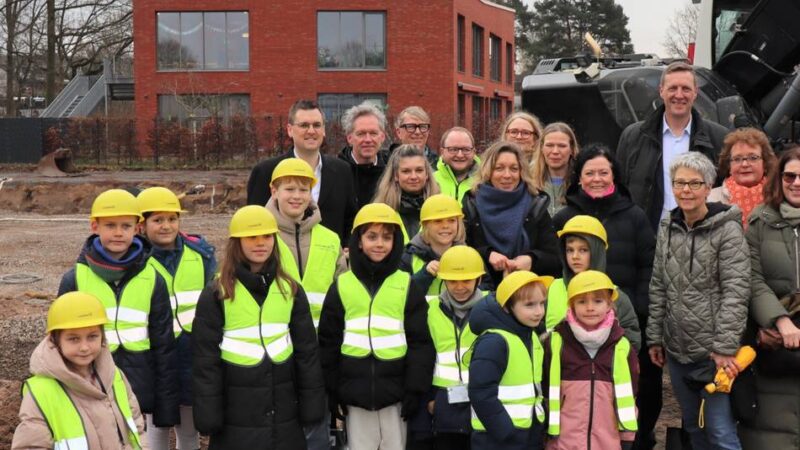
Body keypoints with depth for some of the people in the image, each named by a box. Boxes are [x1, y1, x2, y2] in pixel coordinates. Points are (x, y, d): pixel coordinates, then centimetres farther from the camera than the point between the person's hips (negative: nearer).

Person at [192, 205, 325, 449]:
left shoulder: (291, 290, 5)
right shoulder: (216, 294, -4)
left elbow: (307, 349, 7)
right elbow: (206, 358, -4)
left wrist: (312, 405, 4)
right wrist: (208, 413, -7)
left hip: (284, 414, 3)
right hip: (236, 416, -3)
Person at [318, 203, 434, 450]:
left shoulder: (407, 286, 2)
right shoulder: (341, 286, 4)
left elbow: (420, 342, -1)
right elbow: (329, 342, 6)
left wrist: (415, 389, -6)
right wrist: (331, 390, 2)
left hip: (395, 392, -1)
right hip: (354, 392, 1)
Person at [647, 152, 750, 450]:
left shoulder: (727, 229, -9)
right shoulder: (667, 229, 8)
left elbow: (735, 292, -14)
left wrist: (725, 348, -18)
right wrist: (655, 338, 9)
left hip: (714, 353, -6)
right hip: (676, 350, 6)